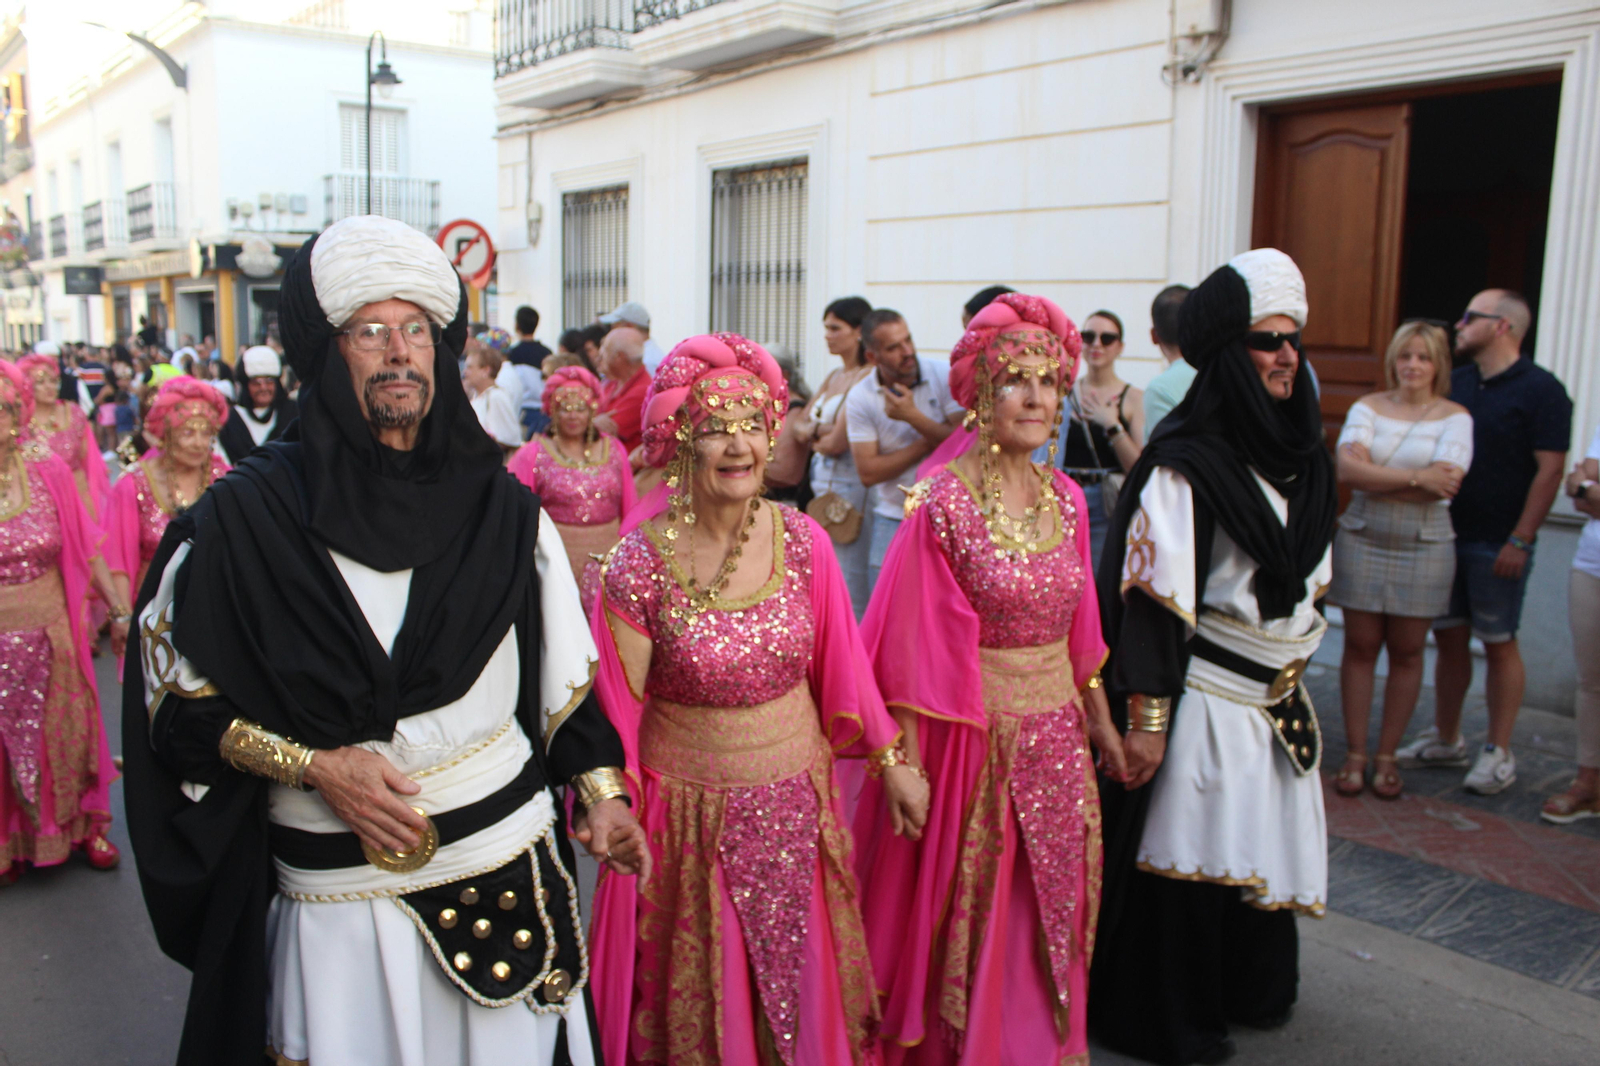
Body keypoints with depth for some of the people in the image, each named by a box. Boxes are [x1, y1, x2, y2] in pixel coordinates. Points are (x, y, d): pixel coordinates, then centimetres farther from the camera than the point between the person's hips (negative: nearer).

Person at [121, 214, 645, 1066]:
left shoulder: (504, 510, 0)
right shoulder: (248, 516, -7)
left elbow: (562, 672, 6)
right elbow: (171, 687, -1)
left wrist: (597, 787, -3)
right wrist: (309, 764, -12)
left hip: (507, 870, 2)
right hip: (336, 893, -1)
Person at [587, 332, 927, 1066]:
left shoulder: (803, 543, -8)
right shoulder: (638, 566, -16)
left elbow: (841, 667, 2)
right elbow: (617, 712, -8)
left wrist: (892, 762, 5)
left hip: (797, 804, 3)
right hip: (691, 816, -2)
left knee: (803, 992, 21)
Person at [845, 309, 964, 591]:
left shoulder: (946, 377, -4)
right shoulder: (860, 397, -4)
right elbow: (868, 472, -9)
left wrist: (913, 417, -19)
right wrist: (930, 441, -11)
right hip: (893, 520, 1)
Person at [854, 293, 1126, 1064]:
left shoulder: (1065, 497, 2)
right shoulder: (942, 502, -16)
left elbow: (1077, 627, 11)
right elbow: (913, 644, -14)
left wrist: (1100, 720, 15)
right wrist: (905, 762, -14)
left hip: (1055, 732, 6)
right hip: (972, 731, -5)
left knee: (1046, 908, 20)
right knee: (964, 914, 12)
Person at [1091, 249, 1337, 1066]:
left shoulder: (1299, 459, 8)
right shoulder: (1185, 465, -18)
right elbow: (1152, 601, -20)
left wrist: (1295, 667, 21)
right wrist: (1146, 717, -21)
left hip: (1276, 697, 8)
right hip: (1203, 695, -8)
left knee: (1260, 847, 19)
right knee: (1187, 856, 4)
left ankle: (1250, 989, 41)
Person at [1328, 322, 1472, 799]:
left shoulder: (1454, 416, 1)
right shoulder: (1368, 407, 4)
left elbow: (1445, 482, -15)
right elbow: (1347, 468, -13)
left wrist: (1372, 479, -13)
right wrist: (1416, 478, -18)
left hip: (1424, 548, 0)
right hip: (1362, 541, 1)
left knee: (1406, 652, 6)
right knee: (1360, 647, 4)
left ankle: (1386, 756, 18)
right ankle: (1355, 754, 13)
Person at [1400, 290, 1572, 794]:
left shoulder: (1540, 390, -8)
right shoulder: (1455, 384, 11)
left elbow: (1550, 469, -12)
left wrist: (1520, 540, -16)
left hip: (1498, 544, -6)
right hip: (1446, 533, 6)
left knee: (1499, 643, 2)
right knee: (1449, 638, 11)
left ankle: (1498, 752, 13)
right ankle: (1445, 739, 23)